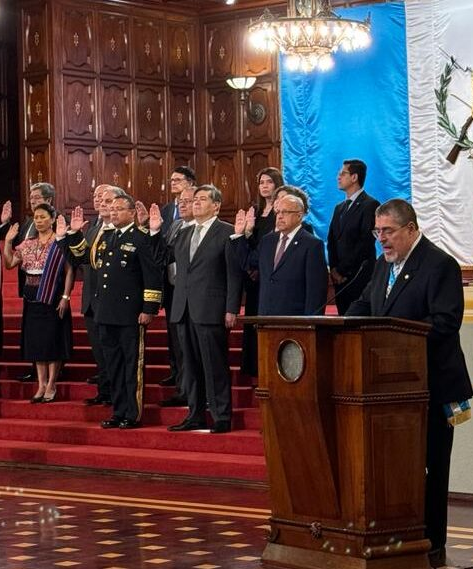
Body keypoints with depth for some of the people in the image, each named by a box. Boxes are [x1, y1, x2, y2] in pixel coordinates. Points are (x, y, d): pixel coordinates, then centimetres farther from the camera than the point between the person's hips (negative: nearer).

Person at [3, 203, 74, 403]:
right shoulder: (27, 244, 10)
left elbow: (69, 271, -9)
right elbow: (9, 263, 7)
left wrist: (65, 297, -16)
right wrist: (8, 242, -2)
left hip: (53, 298, -6)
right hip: (32, 299, 6)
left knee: (52, 341, 0)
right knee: (35, 341, 8)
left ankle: (51, 385, 7)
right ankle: (41, 385, 15)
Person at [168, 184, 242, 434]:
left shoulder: (227, 232, -3)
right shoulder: (183, 235, 18)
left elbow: (234, 273, -7)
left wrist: (231, 310, -12)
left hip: (211, 310, -7)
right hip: (184, 310, 7)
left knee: (215, 366, -5)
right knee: (191, 366, 9)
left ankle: (222, 417, -1)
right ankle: (196, 415, 15)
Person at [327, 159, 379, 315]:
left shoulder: (370, 205, -5)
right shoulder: (339, 208, 20)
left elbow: (366, 242, -13)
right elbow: (331, 241, 17)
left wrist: (342, 270, -12)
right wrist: (333, 269, 0)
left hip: (359, 277, -7)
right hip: (340, 278, 7)